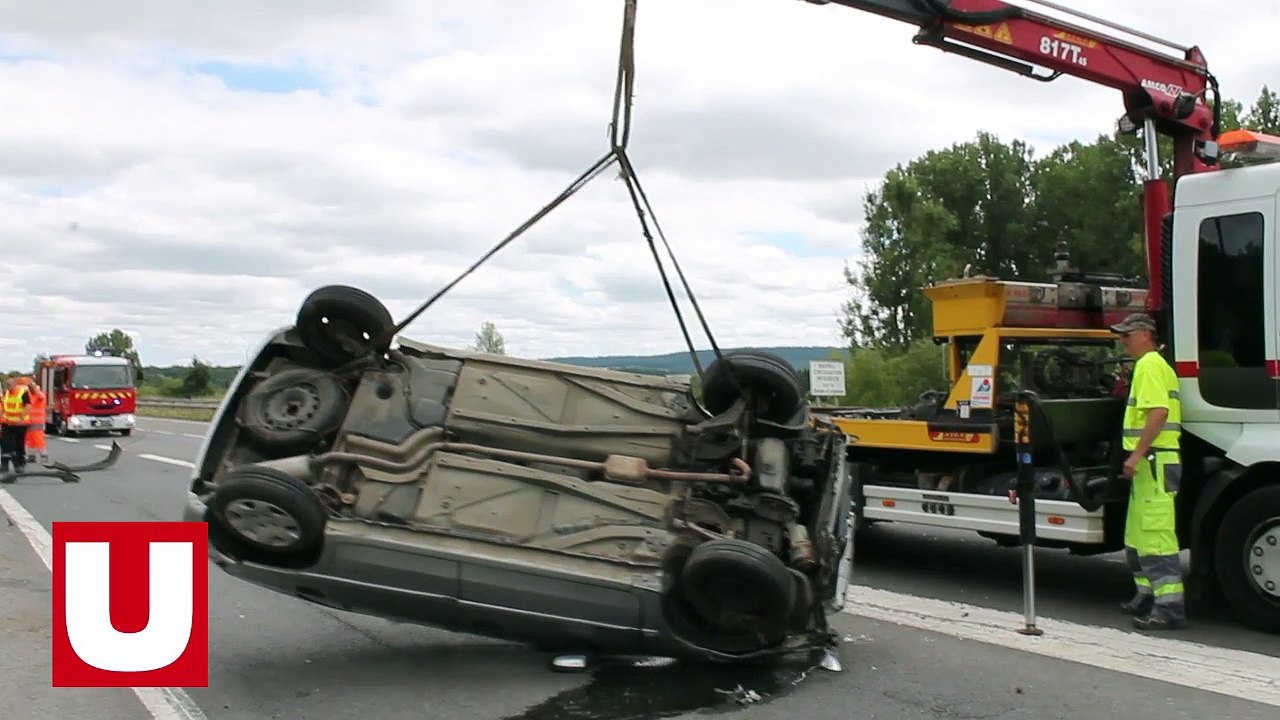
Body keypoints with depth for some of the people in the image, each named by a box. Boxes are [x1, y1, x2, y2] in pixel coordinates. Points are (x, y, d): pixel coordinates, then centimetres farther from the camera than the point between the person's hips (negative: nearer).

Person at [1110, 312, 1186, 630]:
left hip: (1154, 460, -11)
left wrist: (1137, 454, -25)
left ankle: (1170, 607, -10)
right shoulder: (1152, 364, 21)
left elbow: (1158, 412, -24)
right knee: (1137, 536, 18)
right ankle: (1147, 596, 27)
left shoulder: (1150, 365, -12)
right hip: (1150, 462, 11)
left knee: (1156, 535, -11)